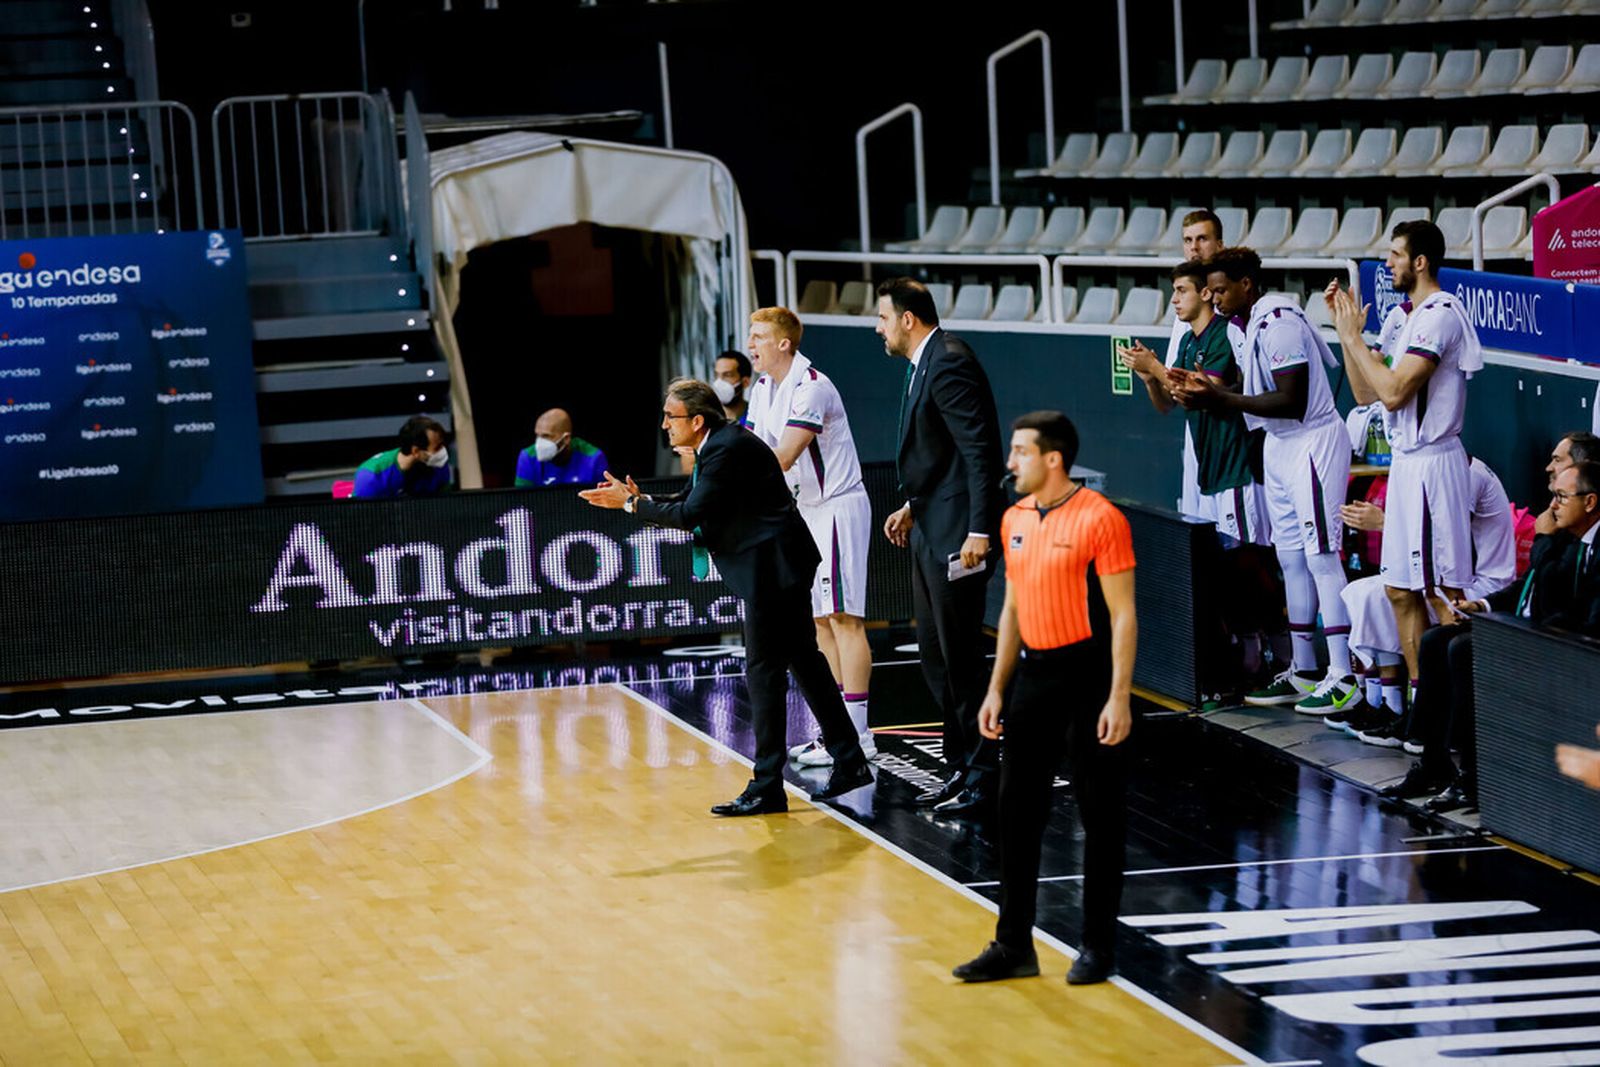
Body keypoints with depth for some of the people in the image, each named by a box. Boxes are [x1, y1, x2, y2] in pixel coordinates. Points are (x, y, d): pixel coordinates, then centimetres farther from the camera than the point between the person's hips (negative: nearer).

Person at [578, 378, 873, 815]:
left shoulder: (727, 449, -19)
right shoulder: (717, 445, 13)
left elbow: (692, 514, -22)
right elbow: (688, 503, 15)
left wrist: (634, 504, -12)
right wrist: (638, 500, 1)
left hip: (773, 565, -11)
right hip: (774, 567, 11)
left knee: (764, 673, -8)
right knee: (803, 660, 15)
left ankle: (767, 788, -5)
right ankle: (850, 763, 21)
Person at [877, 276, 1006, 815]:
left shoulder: (949, 365, -17)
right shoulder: (923, 365, 14)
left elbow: (980, 450, -22)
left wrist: (978, 530, -26)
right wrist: (913, 507, 18)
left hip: (956, 530, -11)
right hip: (930, 529, 11)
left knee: (960, 659, -5)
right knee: (935, 655, 15)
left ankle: (981, 781, 2)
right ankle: (961, 767, 23)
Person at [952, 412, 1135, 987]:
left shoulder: (1100, 519, -12)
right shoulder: (1015, 519, 10)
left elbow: (1122, 614, -13)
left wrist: (1118, 698, -18)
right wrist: (997, 689, 14)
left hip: (1087, 677, -7)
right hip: (1033, 675, 7)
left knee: (1100, 817, 3)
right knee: (1017, 812, 7)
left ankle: (1098, 947, 11)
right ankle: (1013, 946, 15)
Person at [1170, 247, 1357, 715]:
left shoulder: (1278, 324, -20)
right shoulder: (1239, 326, 11)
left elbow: (1291, 403, -23)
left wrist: (1218, 397, -21)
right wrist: (1207, 388, -2)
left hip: (1312, 443, -10)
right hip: (1278, 447, 10)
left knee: (1320, 555, -10)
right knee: (1291, 557, 12)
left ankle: (1342, 677, -9)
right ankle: (1304, 671, 18)